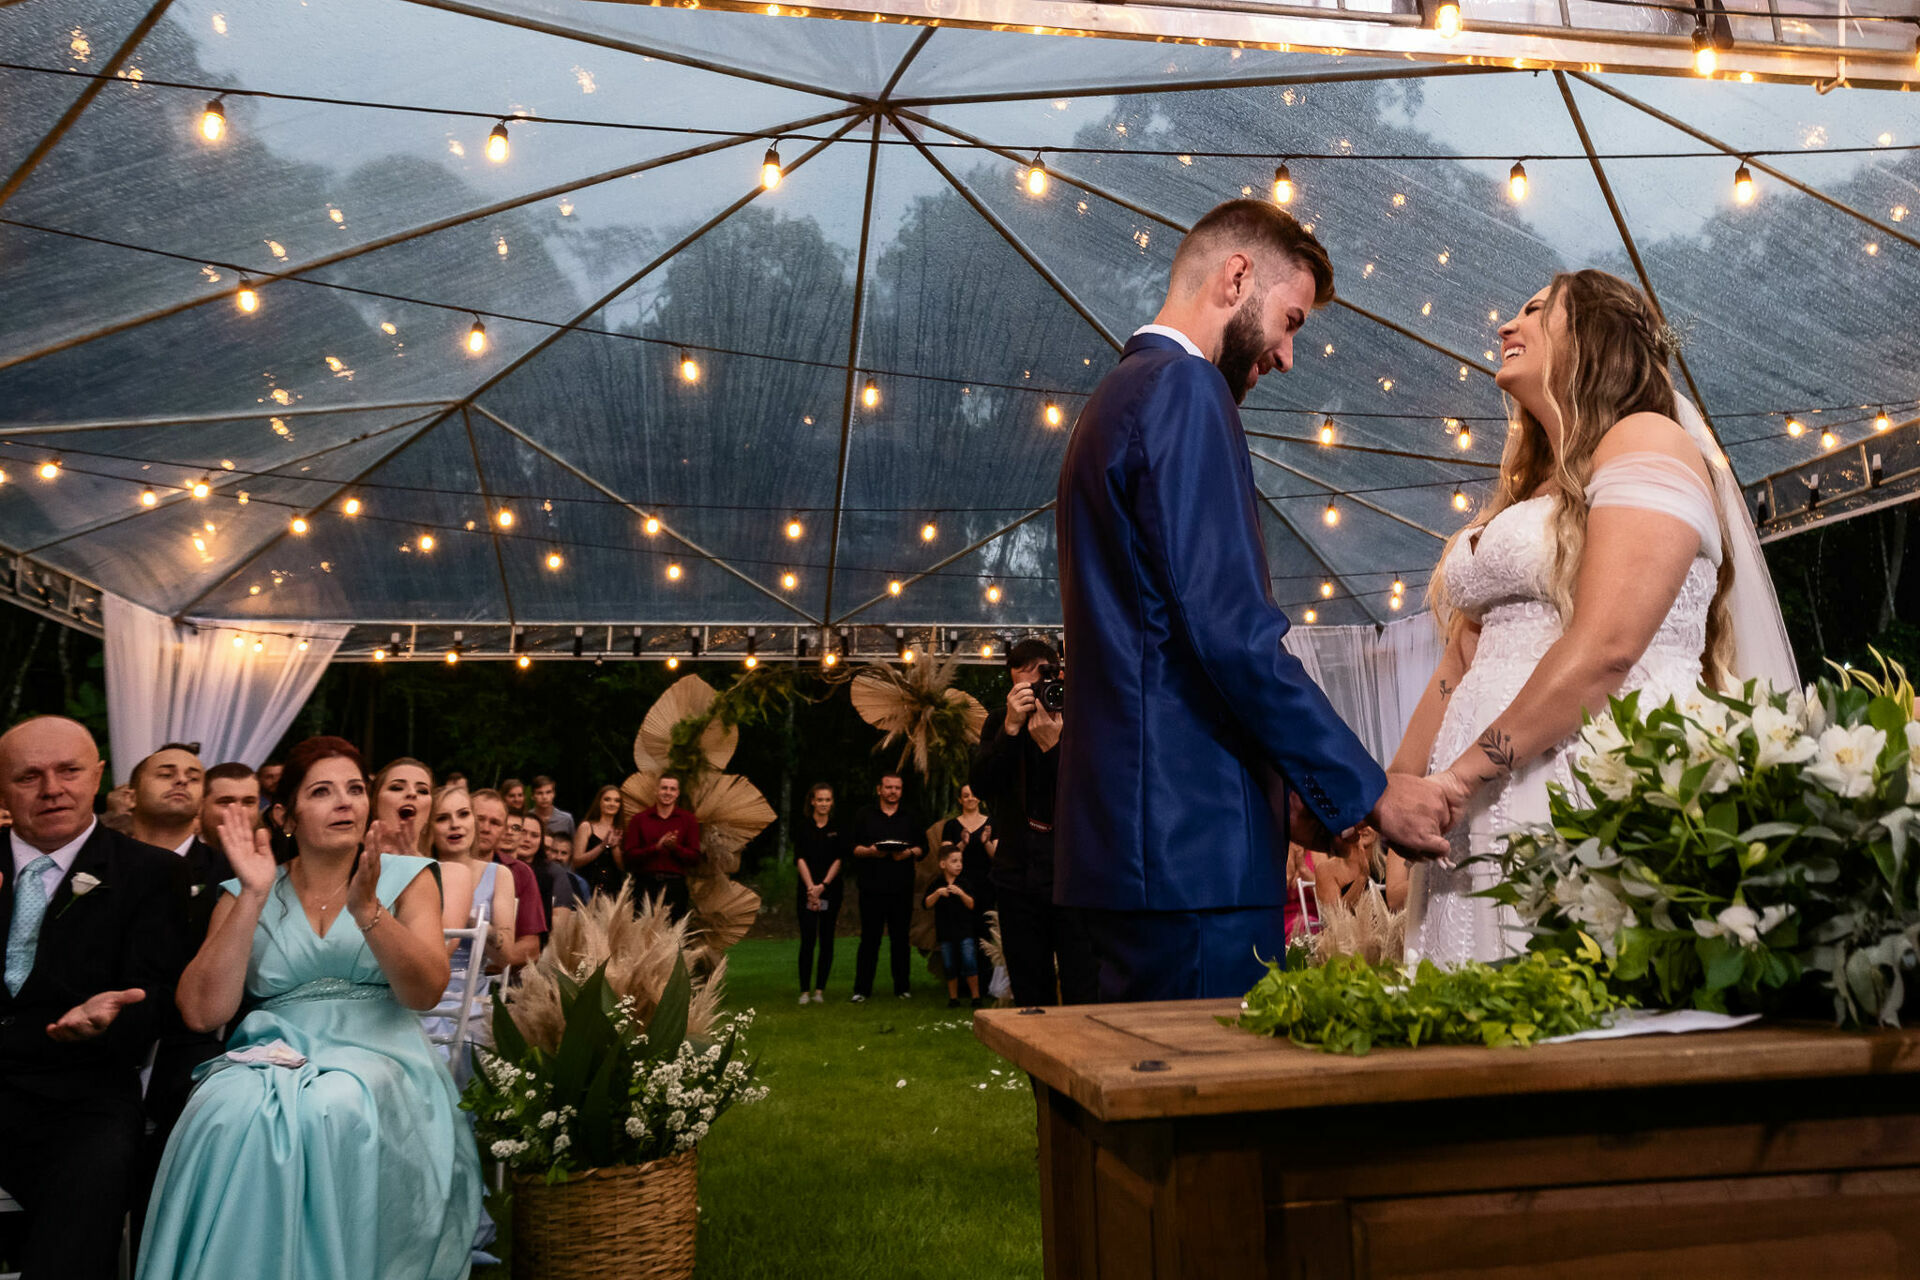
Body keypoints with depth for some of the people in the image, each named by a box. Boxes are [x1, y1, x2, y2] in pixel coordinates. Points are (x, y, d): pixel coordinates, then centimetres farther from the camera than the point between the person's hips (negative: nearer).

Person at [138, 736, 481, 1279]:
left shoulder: (405, 877, 10)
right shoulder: (245, 895, 13)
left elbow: (425, 992, -4)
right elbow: (202, 1012, -1)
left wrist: (366, 908, -17)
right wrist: (254, 897, -6)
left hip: (375, 1053, -1)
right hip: (273, 1054, 1)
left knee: (336, 1109, -35)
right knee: (235, 1113, -33)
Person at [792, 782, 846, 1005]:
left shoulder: (838, 828, 6)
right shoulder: (802, 827, 4)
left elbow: (839, 859, -1)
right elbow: (799, 858, -3)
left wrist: (822, 885, -11)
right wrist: (810, 887, -13)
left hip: (831, 889, 1)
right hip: (807, 889, -1)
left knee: (827, 940, 2)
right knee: (807, 940, -5)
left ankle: (820, 990, 7)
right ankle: (805, 990, 1)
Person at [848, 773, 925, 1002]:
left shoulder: (911, 819, 13)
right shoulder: (864, 816, 8)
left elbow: (923, 848, 12)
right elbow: (851, 846, 4)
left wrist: (910, 853, -8)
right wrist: (870, 851, -14)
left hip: (902, 889, 2)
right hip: (872, 888, -2)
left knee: (900, 938, 5)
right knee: (869, 938, -1)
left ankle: (902, 987, 13)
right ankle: (861, 989, 4)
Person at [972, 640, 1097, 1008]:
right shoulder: (999, 726, 9)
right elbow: (981, 786, -5)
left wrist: (1053, 745, -22)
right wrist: (1010, 728, -16)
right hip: (1018, 877, 3)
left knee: (1084, 997, -7)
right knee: (1030, 1000, 7)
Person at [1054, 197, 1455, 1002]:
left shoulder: (1116, 399, 21)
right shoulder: (1186, 391, -10)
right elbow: (1232, 632, -20)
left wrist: (1291, 781, 19)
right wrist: (1371, 793, -11)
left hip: (1123, 837, 10)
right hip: (1192, 845, -10)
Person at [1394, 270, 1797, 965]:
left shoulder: (1648, 439, -1)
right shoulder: (1521, 494, 24)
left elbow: (1607, 647, -15)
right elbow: (1461, 661, 17)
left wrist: (1465, 771, -16)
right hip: (1485, 819, 7)